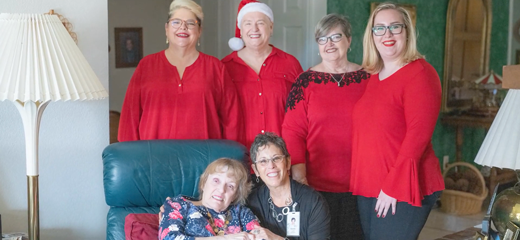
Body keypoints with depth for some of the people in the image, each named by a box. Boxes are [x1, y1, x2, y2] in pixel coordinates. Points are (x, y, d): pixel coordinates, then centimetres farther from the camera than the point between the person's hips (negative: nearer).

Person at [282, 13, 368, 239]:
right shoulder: (305, 81, 1)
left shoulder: (367, 79, 4)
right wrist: (299, 176, -12)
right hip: (316, 186, -1)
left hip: (358, 185, 1)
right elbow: (293, 132, -3)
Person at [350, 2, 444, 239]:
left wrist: (392, 187, -18)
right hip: (367, 188, 7)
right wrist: (362, 183, 6)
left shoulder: (420, 73, -10)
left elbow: (418, 135, -17)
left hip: (403, 189, -7)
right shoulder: (372, 76, 11)